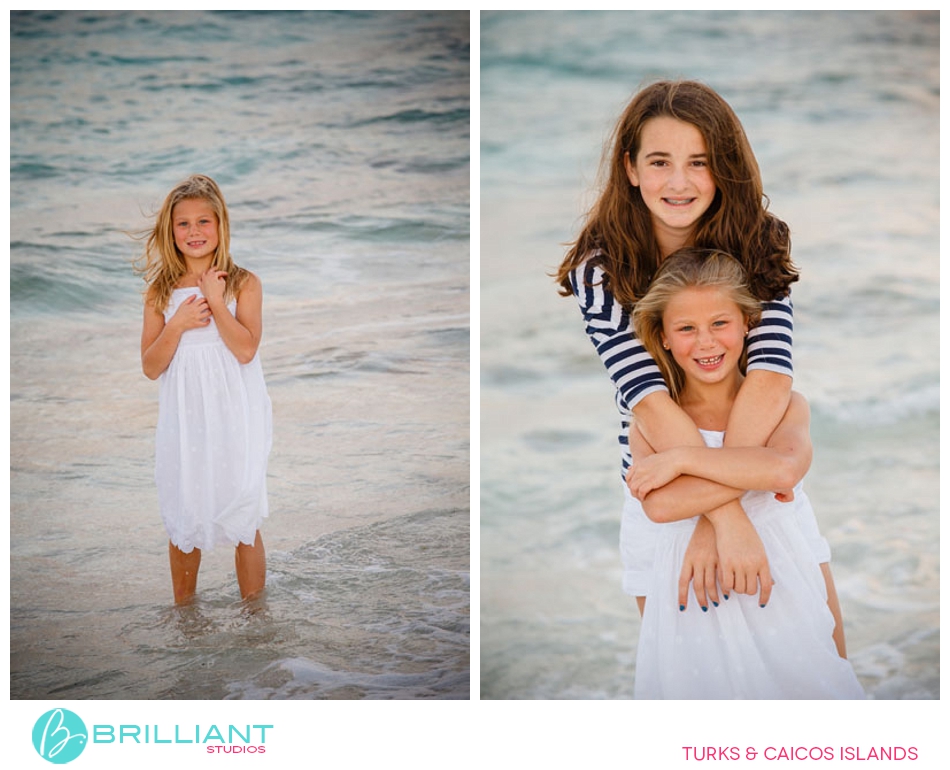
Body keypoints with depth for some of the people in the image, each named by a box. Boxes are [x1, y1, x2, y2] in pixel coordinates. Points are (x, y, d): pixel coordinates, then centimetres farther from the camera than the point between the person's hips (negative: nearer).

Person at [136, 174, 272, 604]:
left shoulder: (243, 284, -2)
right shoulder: (161, 292, 4)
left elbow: (246, 349, -15)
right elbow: (150, 367, 0)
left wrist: (215, 300, -16)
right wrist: (178, 323, -13)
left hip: (234, 420, -2)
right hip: (183, 421, 2)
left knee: (244, 523, 3)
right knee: (182, 524, 11)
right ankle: (183, 616, 27)